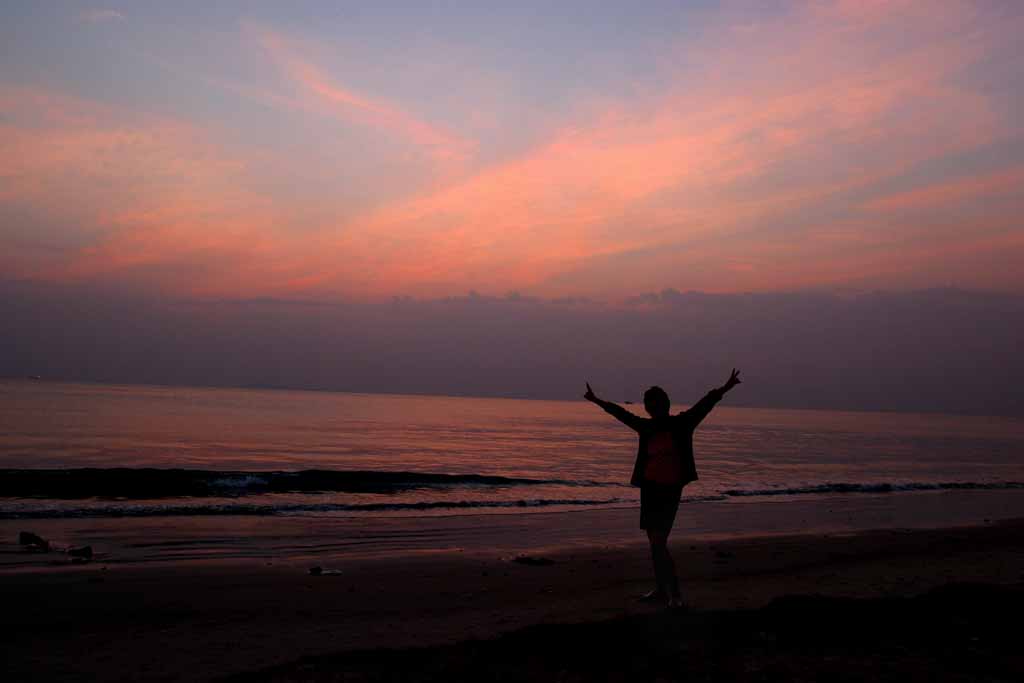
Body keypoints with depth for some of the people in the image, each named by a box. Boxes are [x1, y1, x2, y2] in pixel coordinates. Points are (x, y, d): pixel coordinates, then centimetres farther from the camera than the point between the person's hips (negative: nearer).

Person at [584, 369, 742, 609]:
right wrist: (597, 401, 29)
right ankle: (662, 589, 23)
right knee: (656, 540, 11)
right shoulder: (646, 426, 8)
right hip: (650, 487, 5)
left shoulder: (681, 423, -4)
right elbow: (621, 413, 20)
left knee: (658, 541, -12)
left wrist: (723, 389, -24)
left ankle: (673, 593, -6)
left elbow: (704, 404, -11)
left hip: (671, 488, -5)